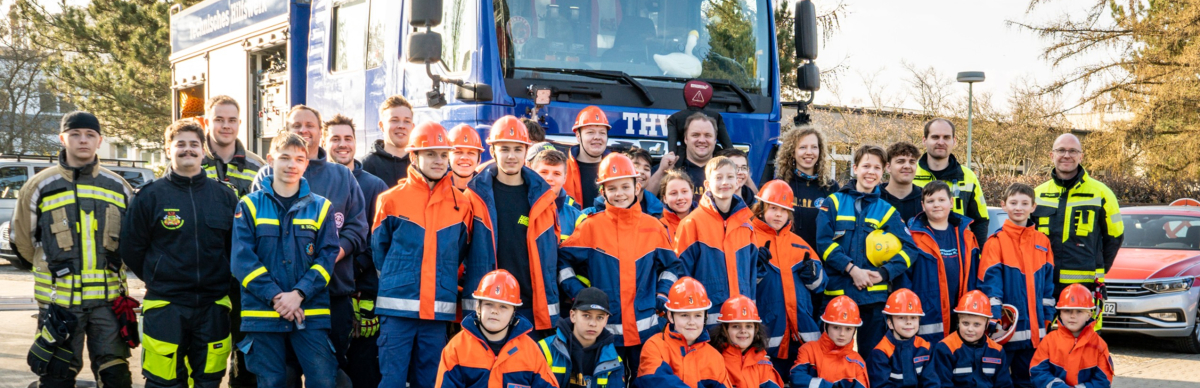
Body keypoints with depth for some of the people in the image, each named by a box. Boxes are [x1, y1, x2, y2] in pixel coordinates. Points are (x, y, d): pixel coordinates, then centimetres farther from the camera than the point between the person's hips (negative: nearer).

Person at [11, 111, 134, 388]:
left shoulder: (119, 187, 8)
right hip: (59, 301, -2)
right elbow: (22, 242, 8)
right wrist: (54, 267, 13)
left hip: (108, 300, 2)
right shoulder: (40, 186, 0)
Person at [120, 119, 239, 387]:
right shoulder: (150, 196, 0)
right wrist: (159, 280, 7)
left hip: (213, 305, 2)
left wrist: (222, 281, 8)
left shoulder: (225, 196, 7)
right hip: (165, 306, -2)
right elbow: (131, 248, 4)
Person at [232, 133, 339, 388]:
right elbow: (242, 259, -3)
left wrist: (299, 294, -13)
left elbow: (328, 257, 1)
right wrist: (274, 296, -13)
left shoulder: (320, 207, 8)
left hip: (311, 313, 0)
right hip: (262, 314, 0)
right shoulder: (250, 205, 4)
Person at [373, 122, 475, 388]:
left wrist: (445, 284, 13)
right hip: (397, 307, -2)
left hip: (439, 310, 2)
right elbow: (379, 250, 10)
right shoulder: (392, 200, 0)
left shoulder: (461, 203, 6)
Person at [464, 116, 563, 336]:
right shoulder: (477, 194, 2)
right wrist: (474, 299, -1)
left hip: (536, 307, 2)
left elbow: (552, 250, 12)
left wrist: (549, 298, 6)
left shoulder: (542, 194, 8)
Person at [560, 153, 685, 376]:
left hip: (646, 328, 2)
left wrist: (662, 294, 2)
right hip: (604, 329, -2)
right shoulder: (591, 226, -3)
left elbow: (671, 265, 16)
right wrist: (578, 293, -6)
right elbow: (562, 260, 2)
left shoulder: (653, 227, 4)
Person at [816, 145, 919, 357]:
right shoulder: (833, 203, 6)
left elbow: (909, 248, 2)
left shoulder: (887, 211, 11)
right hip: (837, 292, -2)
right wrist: (852, 269, -14)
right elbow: (823, 242, -5)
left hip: (874, 295, 2)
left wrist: (884, 272, -12)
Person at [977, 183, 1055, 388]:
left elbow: (1048, 281, 13)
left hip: (1034, 328, 4)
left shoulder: (1042, 242, 9)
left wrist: (1047, 317, 10)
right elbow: (990, 281, -12)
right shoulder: (996, 241, -6)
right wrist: (994, 318, -21)